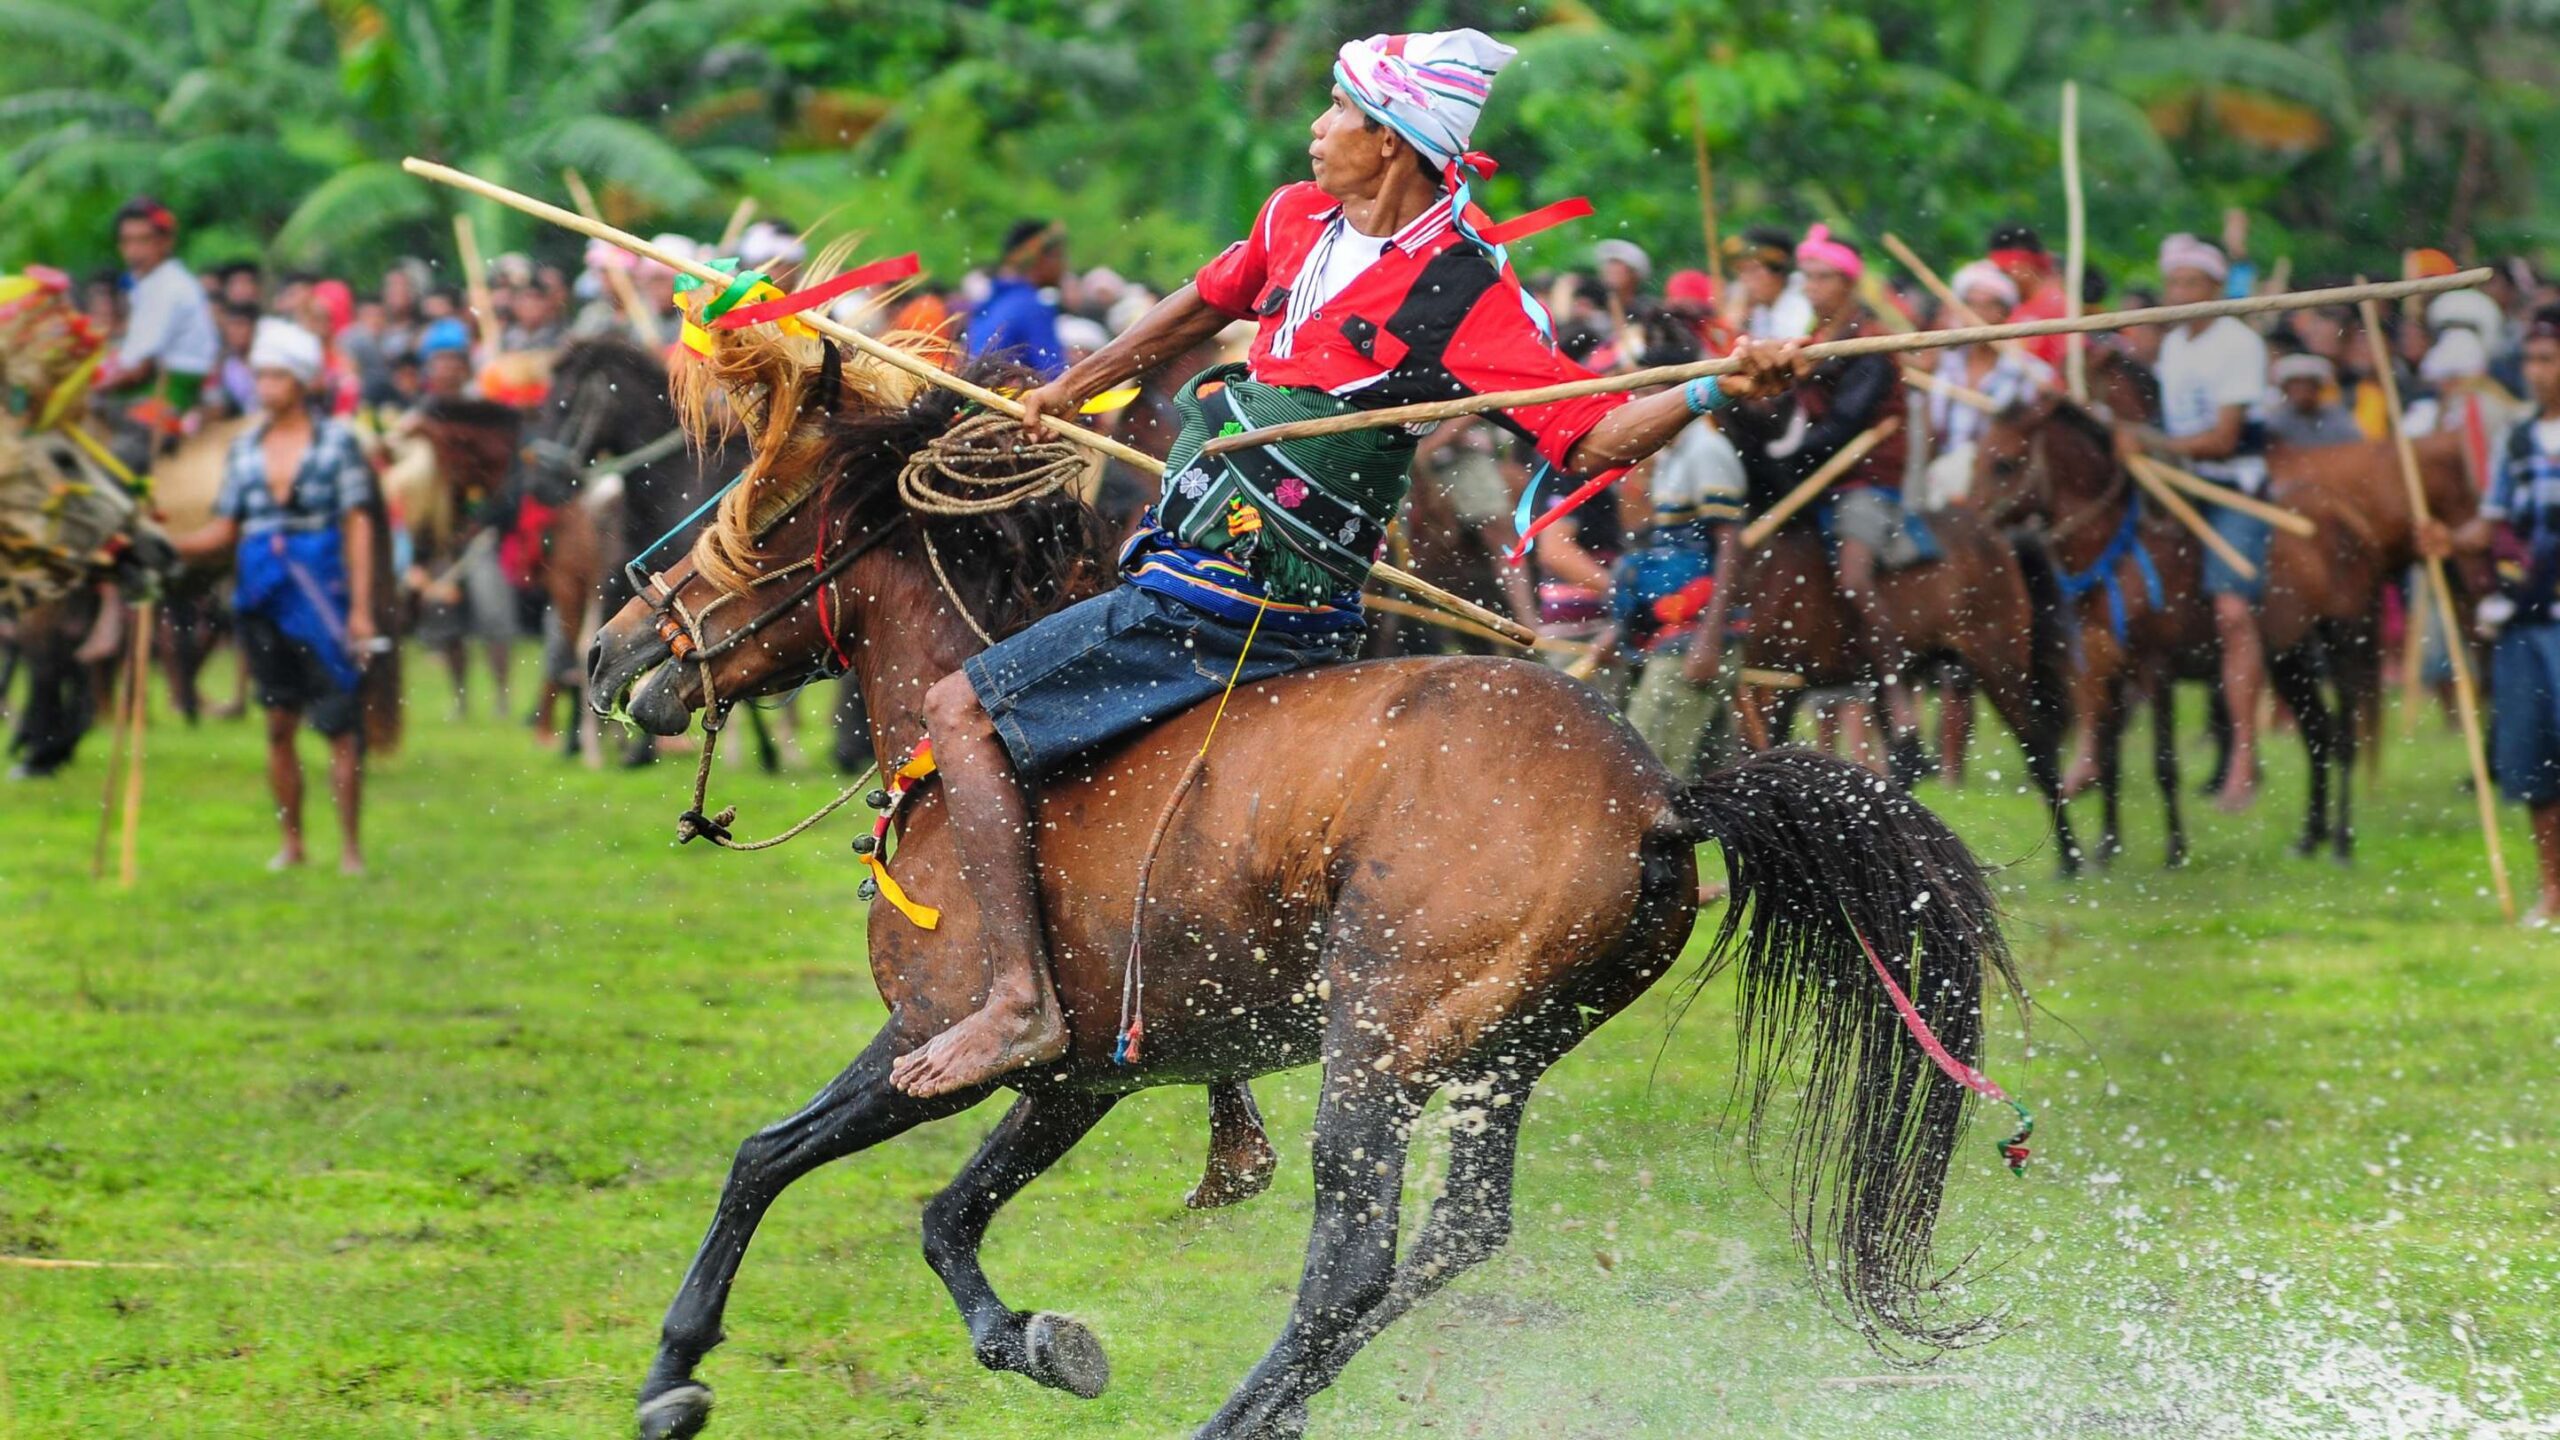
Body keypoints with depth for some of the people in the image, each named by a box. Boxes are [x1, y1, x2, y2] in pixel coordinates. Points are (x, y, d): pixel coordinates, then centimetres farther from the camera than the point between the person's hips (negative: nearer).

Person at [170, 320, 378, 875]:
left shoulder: (336, 442, -1)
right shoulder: (245, 448, 10)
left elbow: (358, 525, -3)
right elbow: (225, 528, 11)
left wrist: (361, 606, -9)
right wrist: (171, 546, -7)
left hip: (320, 596, -4)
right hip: (262, 599, 4)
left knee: (339, 724, -4)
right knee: (278, 725, 9)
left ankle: (350, 845, 1)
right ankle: (291, 842, 18)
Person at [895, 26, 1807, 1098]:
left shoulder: (1465, 295, -16)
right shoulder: (1297, 219, 7)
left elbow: (1586, 439, -16)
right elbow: (1204, 307, 25)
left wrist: (1716, 389, -33)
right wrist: (1070, 390, 39)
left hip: (1232, 601, -9)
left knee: (963, 710, -10)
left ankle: (1022, 998, -14)